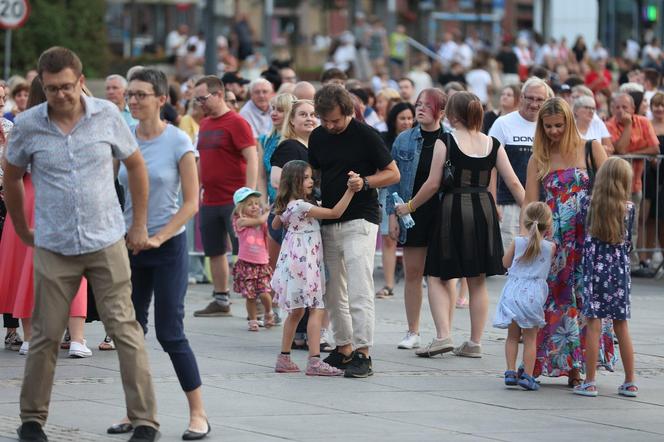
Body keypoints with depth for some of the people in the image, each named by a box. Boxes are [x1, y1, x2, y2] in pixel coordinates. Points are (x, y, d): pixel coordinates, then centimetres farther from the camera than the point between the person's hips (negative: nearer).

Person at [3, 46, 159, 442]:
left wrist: (140, 225, 8)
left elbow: (136, 166, 10)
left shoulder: (107, 116, -3)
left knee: (125, 329, -4)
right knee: (46, 336, 5)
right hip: (54, 247, 0)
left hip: (107, 243, 0)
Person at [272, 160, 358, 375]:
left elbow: (275, 224, 29)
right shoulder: (302, 206, -18)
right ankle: (314, 361, -17)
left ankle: (284, 359, 21)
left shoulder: (287, 206, 9)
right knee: (316, 310, -11)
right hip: (303, 263, -10)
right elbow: (335, 213, -19)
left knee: (296, 311, 17)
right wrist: (350, 190, -20)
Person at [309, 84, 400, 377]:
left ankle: (363, 354, -13)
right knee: (333, 292, 10)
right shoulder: (318, 137, 9)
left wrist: (365, 182, -18)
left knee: (359, 290, -12)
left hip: (359, 221, -6)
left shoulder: (364, 135, -8)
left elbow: (393, 174, -3)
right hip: (328, 220, 6)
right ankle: (343, 348, 19)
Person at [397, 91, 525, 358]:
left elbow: (433, 184, -7)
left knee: (437, 276, 5)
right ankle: (475, 343, 13)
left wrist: (410, 206, 7)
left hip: (453, 209, -4)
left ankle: (443, 336, -9)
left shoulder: (445, 143, -6)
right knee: (478, 281, 11)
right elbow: (514, 183, 2)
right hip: (484, 211, 4)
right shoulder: (492, 145, 4)